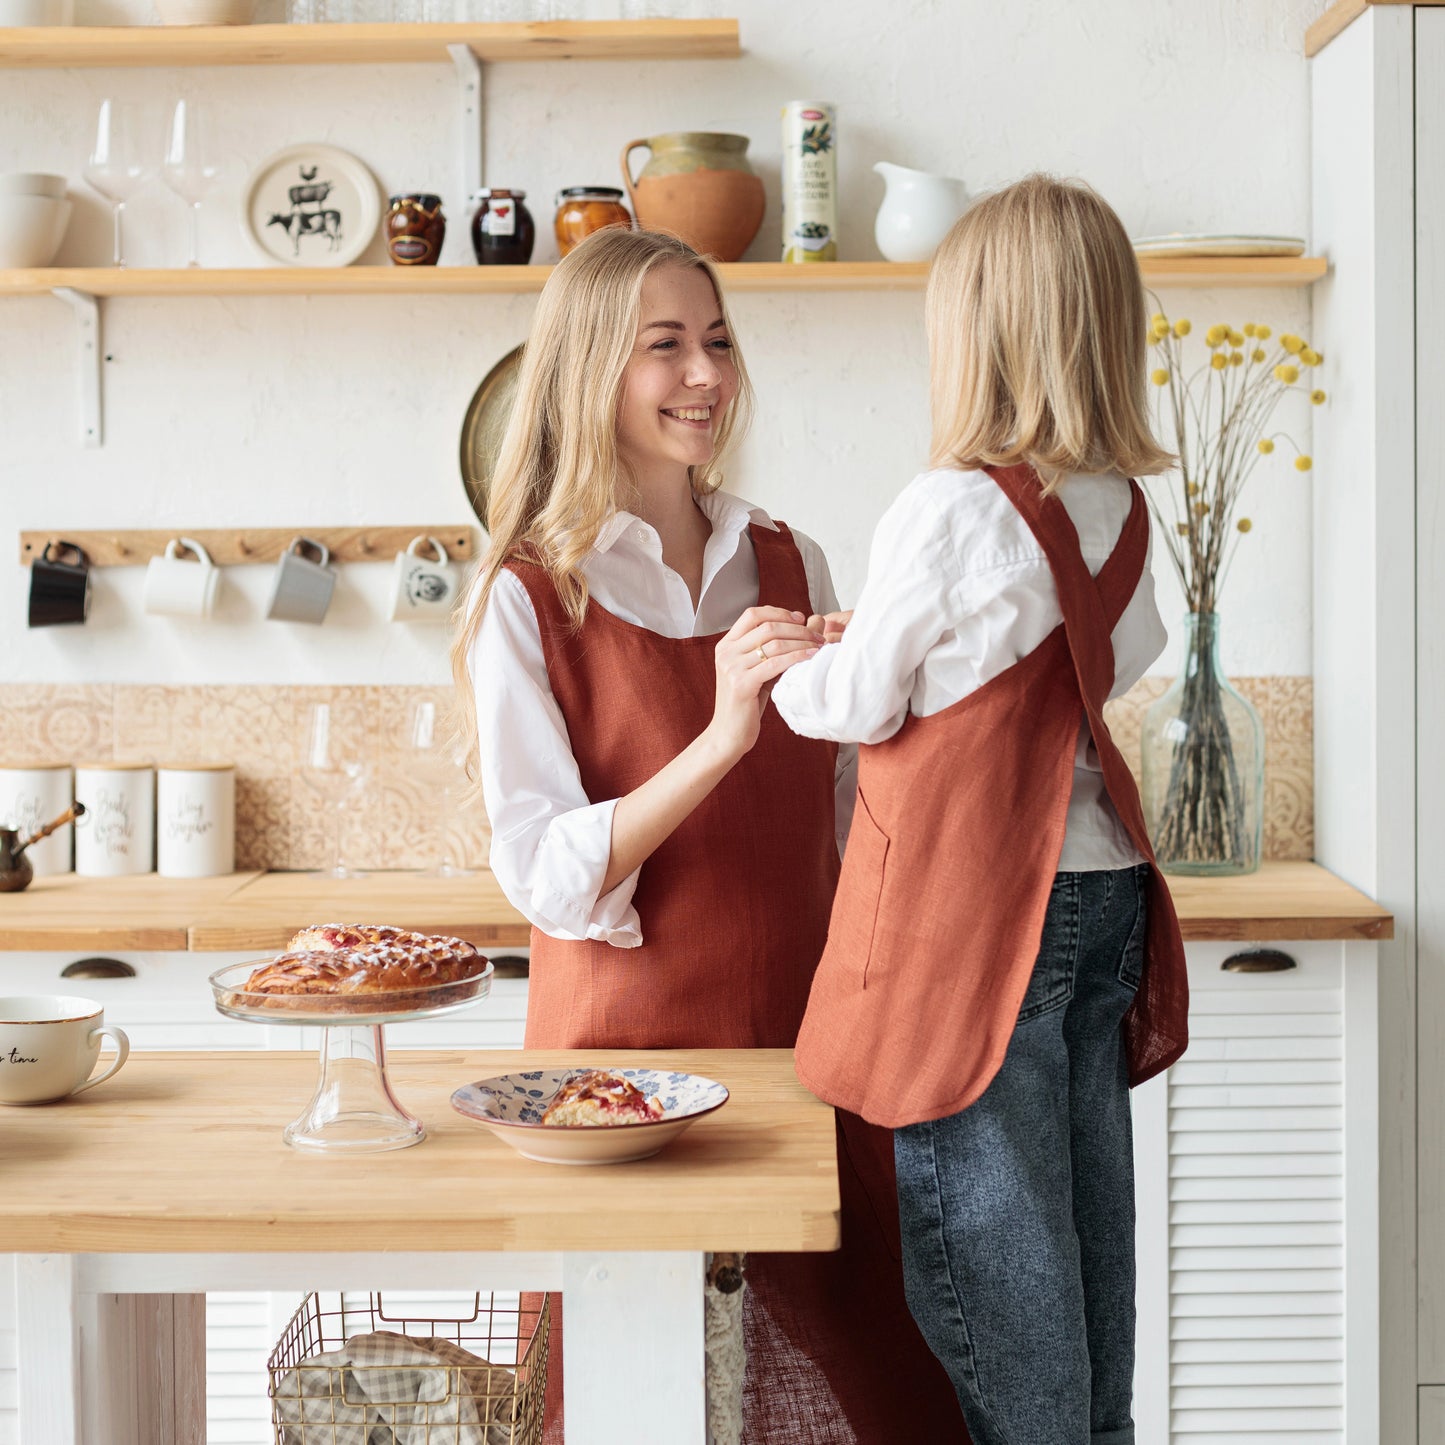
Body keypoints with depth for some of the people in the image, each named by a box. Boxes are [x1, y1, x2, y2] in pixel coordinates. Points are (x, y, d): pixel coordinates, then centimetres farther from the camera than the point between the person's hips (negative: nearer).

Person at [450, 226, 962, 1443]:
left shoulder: (791, 565, 9)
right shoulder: (529, 598, -5)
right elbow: (545, 876, -14)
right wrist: (722, 736, -22)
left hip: (804, 1034, 4)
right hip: (630, 1041, -4)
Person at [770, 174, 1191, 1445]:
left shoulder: (949, 511, -16)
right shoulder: (1119, 508, 4)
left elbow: (859, 705, -6)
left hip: (978, 904, -7)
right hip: (1101, 886, 7)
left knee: (986, 1231, 2)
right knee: (1086, 1205, 17)